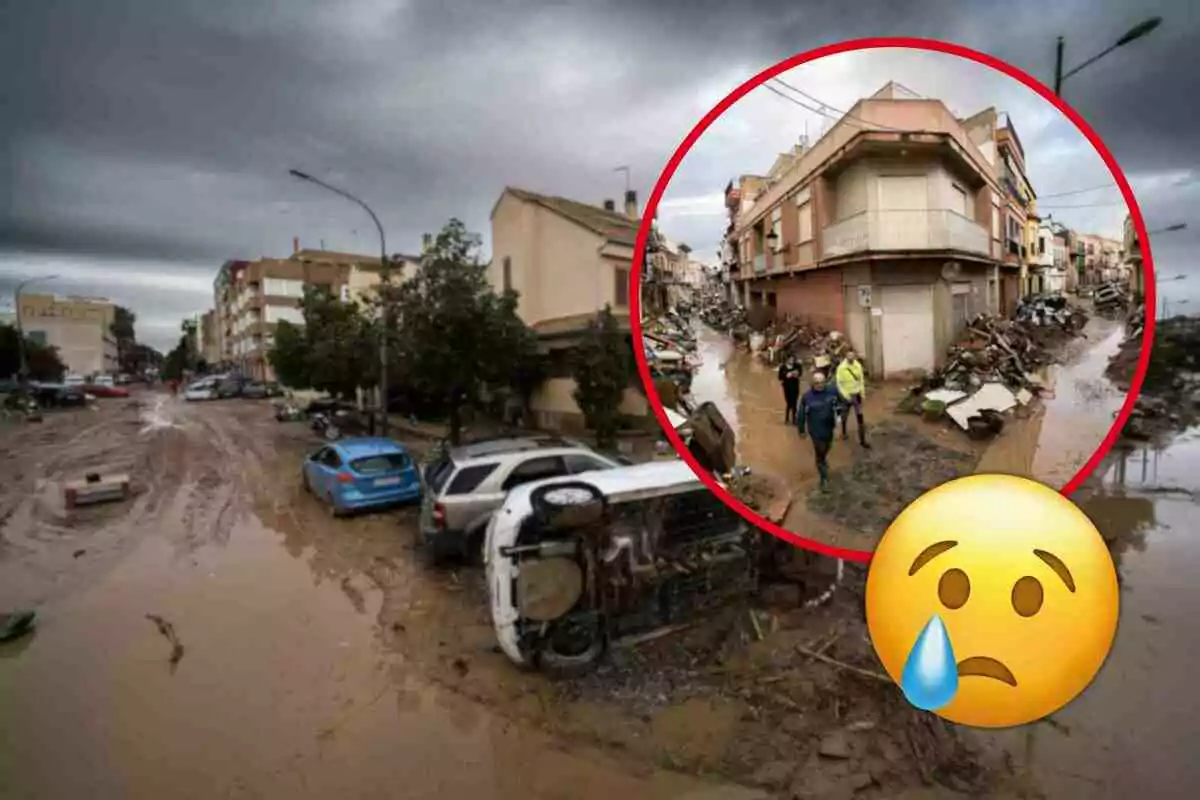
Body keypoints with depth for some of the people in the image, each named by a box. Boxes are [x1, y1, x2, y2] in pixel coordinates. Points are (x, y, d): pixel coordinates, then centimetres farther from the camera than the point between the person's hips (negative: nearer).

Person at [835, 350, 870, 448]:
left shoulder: (858, 365, -7)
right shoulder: (841, 368, -17)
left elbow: (861, 380, 4)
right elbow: (839, 384, -14)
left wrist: (862, 393, 4)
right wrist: (846, 395, -18)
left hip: (857, 394, 2)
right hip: (846, 395, -2)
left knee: (860, 417, 0)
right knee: (845, 415, 17)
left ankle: (862, 440, 5)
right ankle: (844, 432, 43)